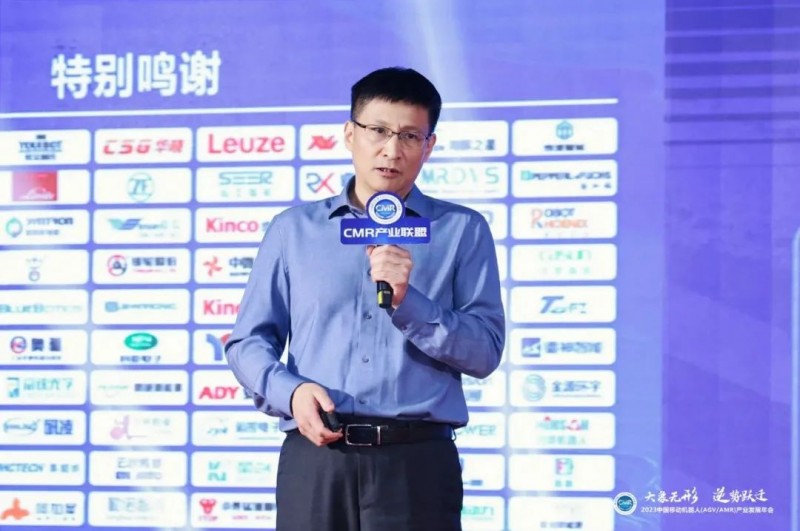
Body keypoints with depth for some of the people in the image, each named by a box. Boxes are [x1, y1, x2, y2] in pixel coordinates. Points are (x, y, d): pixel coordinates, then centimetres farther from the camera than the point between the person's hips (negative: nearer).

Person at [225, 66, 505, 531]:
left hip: (416, 462, -1)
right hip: (314, 460, 2)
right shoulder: (294, 229, 14)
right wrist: (291, 390, -8)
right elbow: (248, 341, 12)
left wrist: (406, 301, -13)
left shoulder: (463, 231, 10)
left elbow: (485, 352, 2)